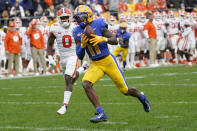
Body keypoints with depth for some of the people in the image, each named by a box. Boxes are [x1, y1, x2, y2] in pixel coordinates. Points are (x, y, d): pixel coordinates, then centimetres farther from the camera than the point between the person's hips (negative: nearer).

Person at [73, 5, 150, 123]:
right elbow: (80, 56, 0)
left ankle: (141, 97, 40)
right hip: (95, 65, 3)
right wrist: (83, 44, -19)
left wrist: (103, 39, -29)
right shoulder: (78, 32, -1)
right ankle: (101, 113, -24)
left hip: (108, 61, -3)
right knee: (86, 83, -25)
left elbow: (115, 41, -11)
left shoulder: (98, 25, -11)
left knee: (125, 90, 6)